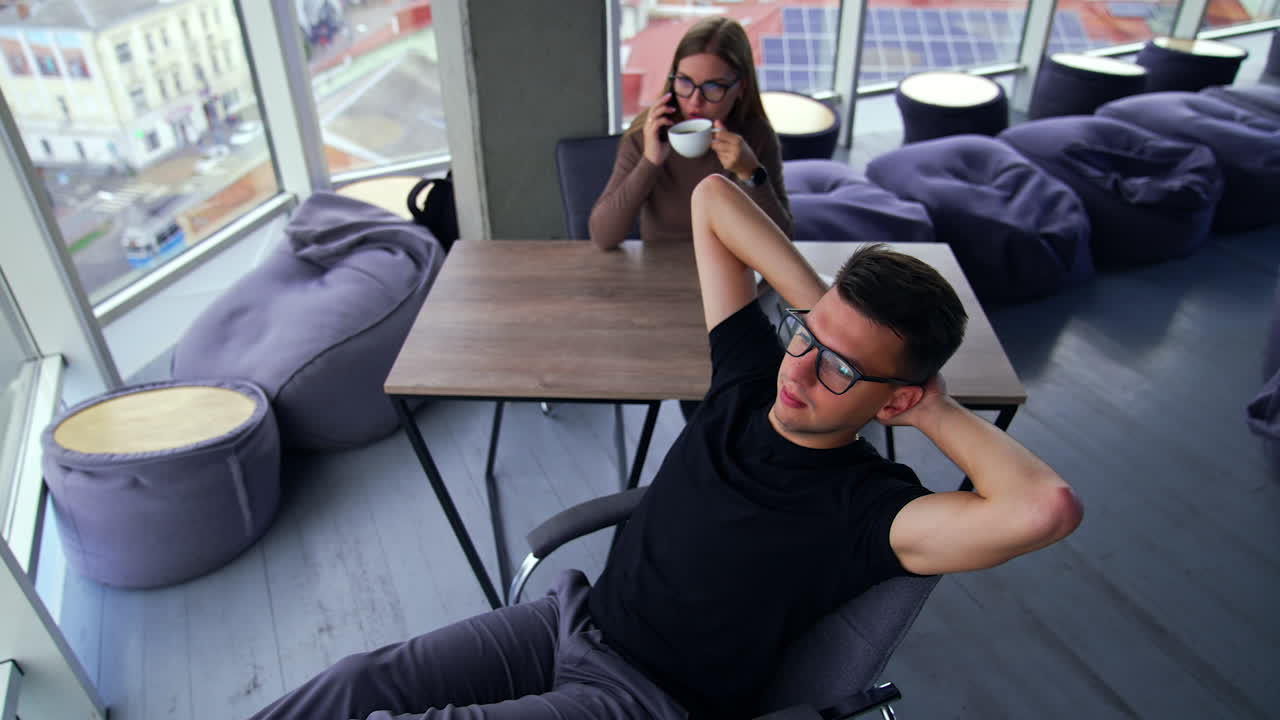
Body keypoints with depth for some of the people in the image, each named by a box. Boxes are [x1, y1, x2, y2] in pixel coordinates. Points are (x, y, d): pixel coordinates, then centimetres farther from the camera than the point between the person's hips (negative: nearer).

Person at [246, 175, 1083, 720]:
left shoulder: (870, 509, -20)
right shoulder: (753, 377, -5)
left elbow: (1045, 507, -40)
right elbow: (712, 197, -1)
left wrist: (937, 411, -23)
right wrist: (821, 310, -9)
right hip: (573, 619, 6)